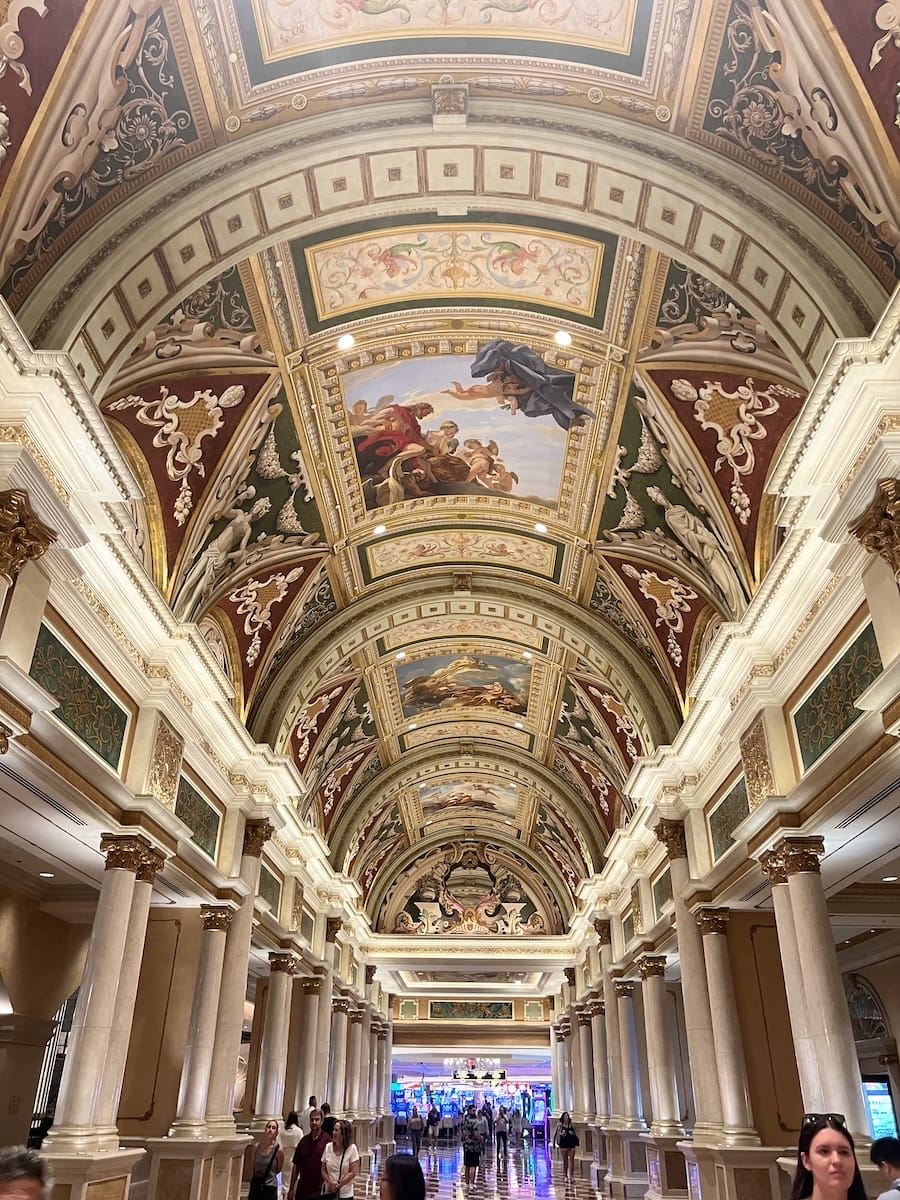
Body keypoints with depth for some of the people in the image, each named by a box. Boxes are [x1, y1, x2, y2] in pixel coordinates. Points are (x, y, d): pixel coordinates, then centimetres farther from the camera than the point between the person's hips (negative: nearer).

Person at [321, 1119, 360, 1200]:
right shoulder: (328, 1147, -2)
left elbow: (353, 1172, -10)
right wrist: (330, 1182, -13)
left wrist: (338, 1185, -12)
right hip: (327, 1192, 2)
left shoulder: (352, 1148, -11)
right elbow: (323, 1170, 4)